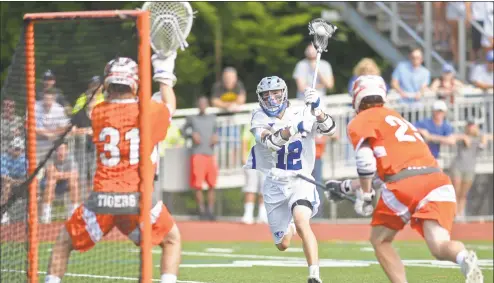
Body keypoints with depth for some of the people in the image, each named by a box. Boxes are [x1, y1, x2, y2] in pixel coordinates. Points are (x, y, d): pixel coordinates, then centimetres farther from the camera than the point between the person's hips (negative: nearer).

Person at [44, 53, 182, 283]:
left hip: (101, 199, 1)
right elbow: (170, 105, 27)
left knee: (64, 242, 19)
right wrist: (164, 75, 40)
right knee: (172, 240, 20)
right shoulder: (150, 111, 2)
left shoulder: (97, 113, 6)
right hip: (138, 199, -1)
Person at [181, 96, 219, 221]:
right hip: (197, 154, -3)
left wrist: (215, 137, 3)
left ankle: (210, 210, 8)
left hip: (210, 155, 3)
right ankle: (201, 210, -1)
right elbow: (183, 130, 13)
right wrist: (192, 134, -6)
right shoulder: (192, 119, 6)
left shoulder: (212, 118, 15)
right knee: (198, 185, -7)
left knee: (211, 185, 2)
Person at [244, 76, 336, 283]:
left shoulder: (301, 115, -8)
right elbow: (269, 142, -29)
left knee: (301, 222, -31)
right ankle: (289, 228, 50)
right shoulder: (260, 118, -9)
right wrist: (292, 130, -45)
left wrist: (317, 111, -38)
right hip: (274, 186, 2)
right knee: (283, 245, 12)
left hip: (300, 182, -2)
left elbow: (329, 130, -21)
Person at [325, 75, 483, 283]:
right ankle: (464, 258, -45)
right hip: (437, 178, 5)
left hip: (404, 185, -5)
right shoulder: (394, 117, 35)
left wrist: (364, 196, 5)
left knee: (379, 240, 20)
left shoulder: (361, 122, 14)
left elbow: (366, 163, -5)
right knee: (439, 247, -11)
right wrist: (346, 187, 50)